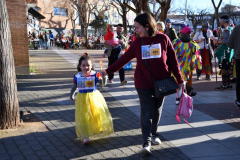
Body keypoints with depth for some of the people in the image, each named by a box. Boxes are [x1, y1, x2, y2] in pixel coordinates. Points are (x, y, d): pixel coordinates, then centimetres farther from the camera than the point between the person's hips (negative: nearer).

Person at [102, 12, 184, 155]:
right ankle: (147, 142, 1)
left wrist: (180, 79, 0)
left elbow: (173, 60, -2)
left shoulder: (163, 39, -7)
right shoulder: (137, 43, -1)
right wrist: (109, 71, 1)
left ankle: (153, 134, 34)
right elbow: (124, 58, 3)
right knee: (147, 112, -3)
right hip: (144, 84, 0)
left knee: (157, 111, 14)